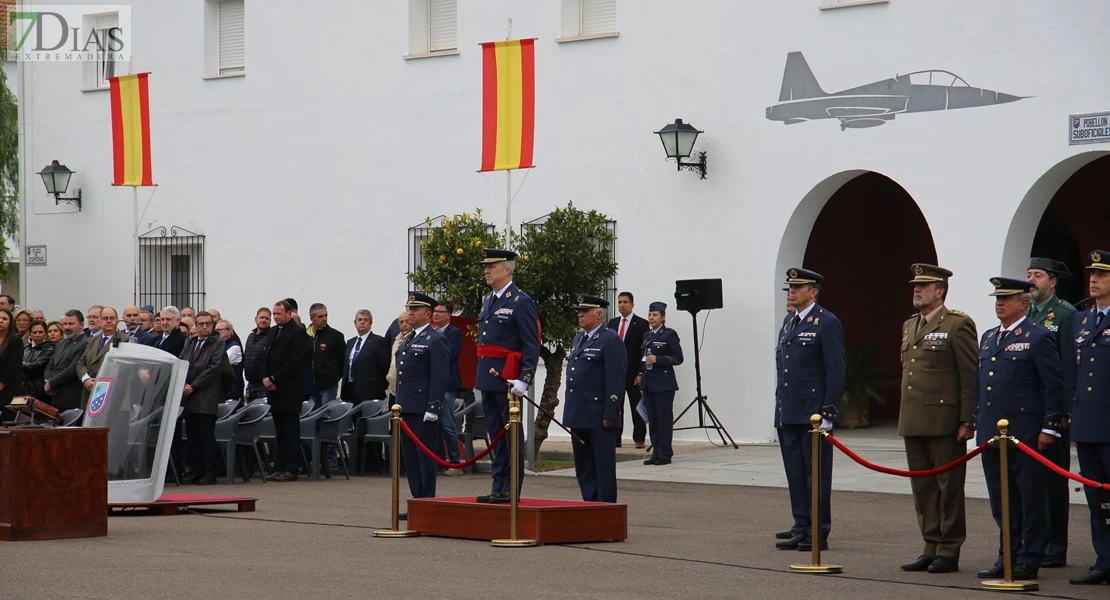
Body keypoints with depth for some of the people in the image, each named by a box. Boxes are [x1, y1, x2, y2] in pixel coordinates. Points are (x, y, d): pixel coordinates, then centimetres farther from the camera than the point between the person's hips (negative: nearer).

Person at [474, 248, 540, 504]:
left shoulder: (521, 302, -9)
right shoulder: (488, 301, 16)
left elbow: (532, 346, -13)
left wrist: (525, 379, -20)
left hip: (508, 379, -8)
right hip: (488, 378, 8)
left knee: (511, 434, -3)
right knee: (496, 434, 11)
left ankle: (512, 490, -1)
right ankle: (499, 488, 15)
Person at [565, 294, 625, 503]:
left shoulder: (610, 341, -9)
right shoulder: (579, 339, 18)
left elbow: (616, 381, -14)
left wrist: (610, 415, -18)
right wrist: (569, 411, 18)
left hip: (600, 417, -9)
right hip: (578, 415, 9)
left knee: (603, 465, -3)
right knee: (583, 466, 11)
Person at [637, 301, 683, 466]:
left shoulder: (669, 334, -5)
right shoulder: (646, 335, 16)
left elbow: (678, 358, -8)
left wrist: (657, 359, -18)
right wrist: (641, 375, 14)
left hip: (664, 383, -7)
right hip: (648, 383, 7)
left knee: (664, 418, -5)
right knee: (652, 419, 7)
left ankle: (665, 454, -2)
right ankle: (656, 453, 11)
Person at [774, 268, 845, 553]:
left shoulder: (827, 323, -8)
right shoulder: (788, 321, 16)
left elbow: (836, 372, -11)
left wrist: (828, 413, -15)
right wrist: (779, 404, 17)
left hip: (813, 414, -8)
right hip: (787, 413, 8)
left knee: (816, 474, -2)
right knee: (795, 473, 10)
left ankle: (819, 532, 1)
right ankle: (802, 527, 17)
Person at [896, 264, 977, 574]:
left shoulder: (958, 325, -6)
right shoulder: (909, 326, 17)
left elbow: (971, 377, -9)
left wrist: (967, 421, -14)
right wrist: (905, 417, 18)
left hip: (944, 421, -8)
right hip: (913, 421, 8)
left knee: (949, 487, -1)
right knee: (923, 488, 10)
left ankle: (949, 552, 4)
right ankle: (931, 548, 17)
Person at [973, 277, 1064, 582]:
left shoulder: (1038, 338, -5)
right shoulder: (988, 338, 16)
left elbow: (1053, 386, -8)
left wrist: (1049, 428, -13)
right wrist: (977, 422, 16)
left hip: (1025, 434, -7)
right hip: (991, 433, 7)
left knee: (1030, 499, 0)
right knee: (1001, 502, 11)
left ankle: (1029, 561, 5)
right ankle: (1008, 558, 19)